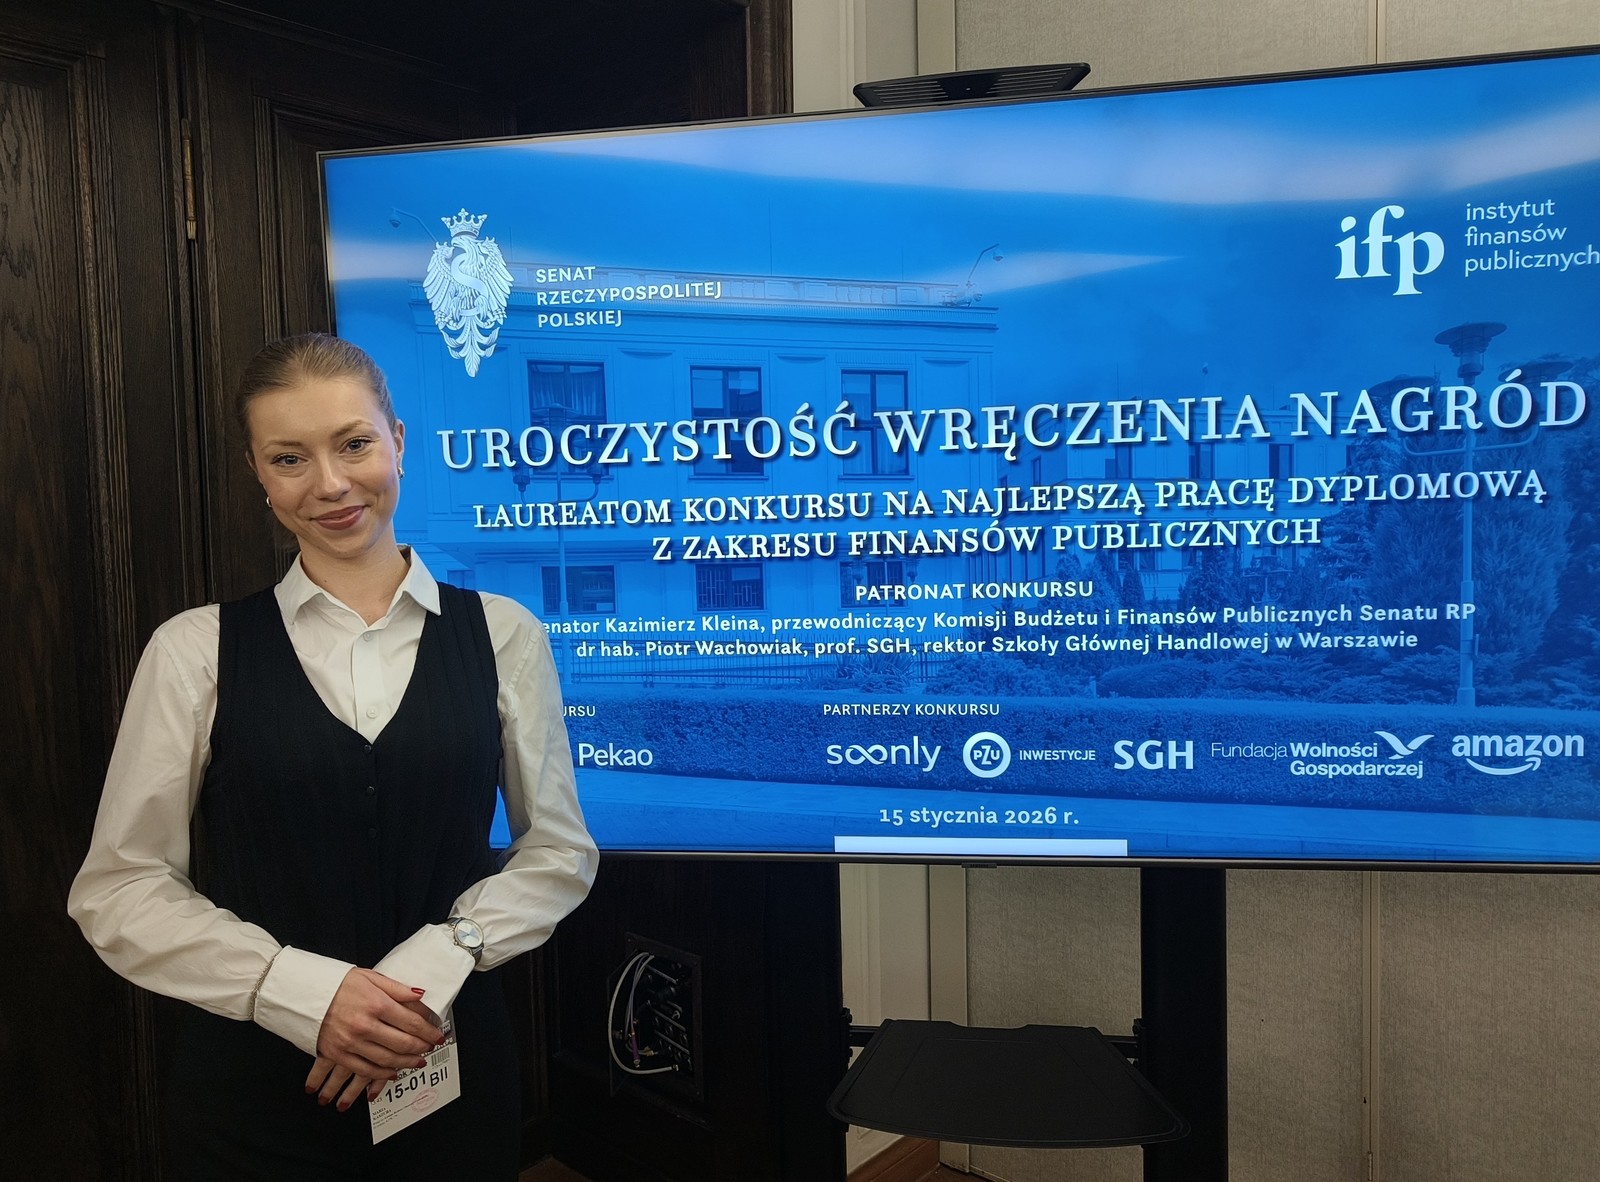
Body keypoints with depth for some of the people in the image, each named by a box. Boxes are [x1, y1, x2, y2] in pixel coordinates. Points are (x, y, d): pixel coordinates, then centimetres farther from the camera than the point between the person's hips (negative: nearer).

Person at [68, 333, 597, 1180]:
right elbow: (120, 888, -4)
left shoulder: (501, 635, -3)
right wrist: (304, 990, -14)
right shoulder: (196, 651, -5)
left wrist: (438, 960, -14)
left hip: (449, 1068, 1)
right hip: (249, 1081, -1)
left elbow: (558, 849, 0)